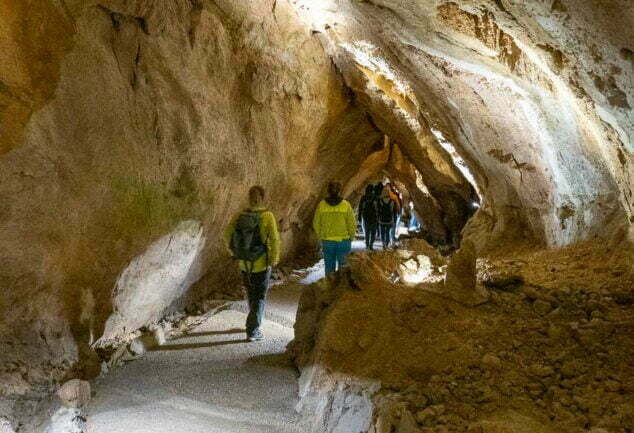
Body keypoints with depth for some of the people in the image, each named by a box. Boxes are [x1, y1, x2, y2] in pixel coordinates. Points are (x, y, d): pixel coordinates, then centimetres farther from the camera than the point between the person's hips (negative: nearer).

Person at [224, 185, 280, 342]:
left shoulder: (239, 216, -3)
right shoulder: (267, 216, -15)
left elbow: (227, 235, 0)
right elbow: (274, 239, -20)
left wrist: (235, 253, 13)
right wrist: (274, 259, -6)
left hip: (244, 264, 4)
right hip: (262, 264, -4)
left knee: (251, 295, 23)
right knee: (260, 297, 8)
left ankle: (255, 323, 40)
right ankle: (253, 330, 4)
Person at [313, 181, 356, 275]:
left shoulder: (321, 205, -4)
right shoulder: (346, 205, -8)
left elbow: (316, 224, 1)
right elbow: (352, 224, -4)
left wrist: (321, 237, 14)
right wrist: (350, 238, 10)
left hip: (327, 242, 2)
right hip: (343, 241, -1)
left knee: (329, 267, 12)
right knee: (343, 267, 9)